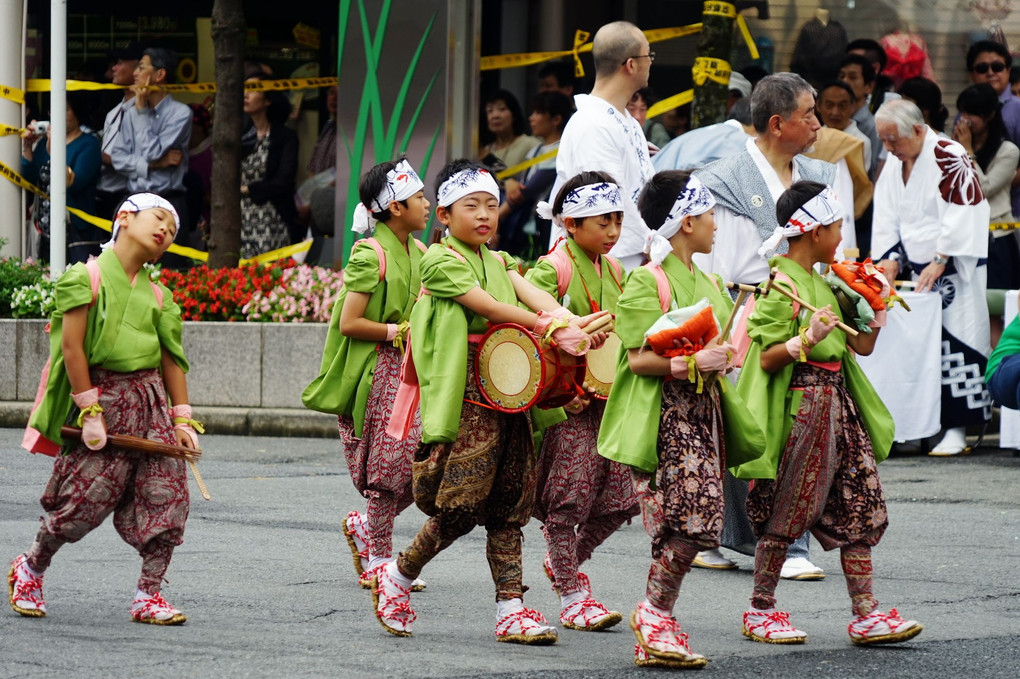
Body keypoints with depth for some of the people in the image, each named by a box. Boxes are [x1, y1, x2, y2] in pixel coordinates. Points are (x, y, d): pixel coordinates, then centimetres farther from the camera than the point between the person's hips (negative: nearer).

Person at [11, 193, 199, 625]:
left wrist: (181, 418, 6)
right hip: (103, 393, -6)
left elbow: (172, 360, 13)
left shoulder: (157, 294, 12)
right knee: (88, 499, -6)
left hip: (151, 399, 6)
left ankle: (149, 596, 6)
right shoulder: (88, 277, -5)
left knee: (167, 496, -3)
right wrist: (89, 411, -13)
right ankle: (30, 569, 19)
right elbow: (72, 346, -9)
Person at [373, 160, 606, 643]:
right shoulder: (440, 260, -4)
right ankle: (397, 578, 12)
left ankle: (510, 608, 5)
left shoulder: (499, 262, 19)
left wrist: (570, 323, -20)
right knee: (461, 502, -8)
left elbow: (532, 295, 0)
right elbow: (488, 307, -14)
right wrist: (549, 329, -19)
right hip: (466, 396, -7)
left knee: (509, 502, 4)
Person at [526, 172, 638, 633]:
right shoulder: (553, 269, -11)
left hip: (609, 397, 7)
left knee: (618, 497, 6)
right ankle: (572, 597, 5)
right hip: (568, 397, -7)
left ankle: (566, 562, 29)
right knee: (567, 497, -3)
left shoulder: (612, 270, 13)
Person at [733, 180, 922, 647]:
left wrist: (877, 309, 9)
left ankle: (865, 613, 6)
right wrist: (807, 339, -30)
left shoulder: (820, 283, 16)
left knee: (859, 510, 5)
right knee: (785, 512, -1)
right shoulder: (782, 285, -12)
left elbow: (860, 346, 21)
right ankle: (760, 612, 10)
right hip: (799, 404, -9)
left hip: (837, 399, 9)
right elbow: (767, 358, -16)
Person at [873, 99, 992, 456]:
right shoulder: (895, 164, 10)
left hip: (954, 272, -7)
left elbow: (960, 219, -18)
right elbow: (886, 219, 13)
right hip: (915, 270, 7)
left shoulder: (950, 159, -14)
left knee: (956, 343, -9)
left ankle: (957, 429, -8)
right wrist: (891, 259, 0)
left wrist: (938, 264, -18)